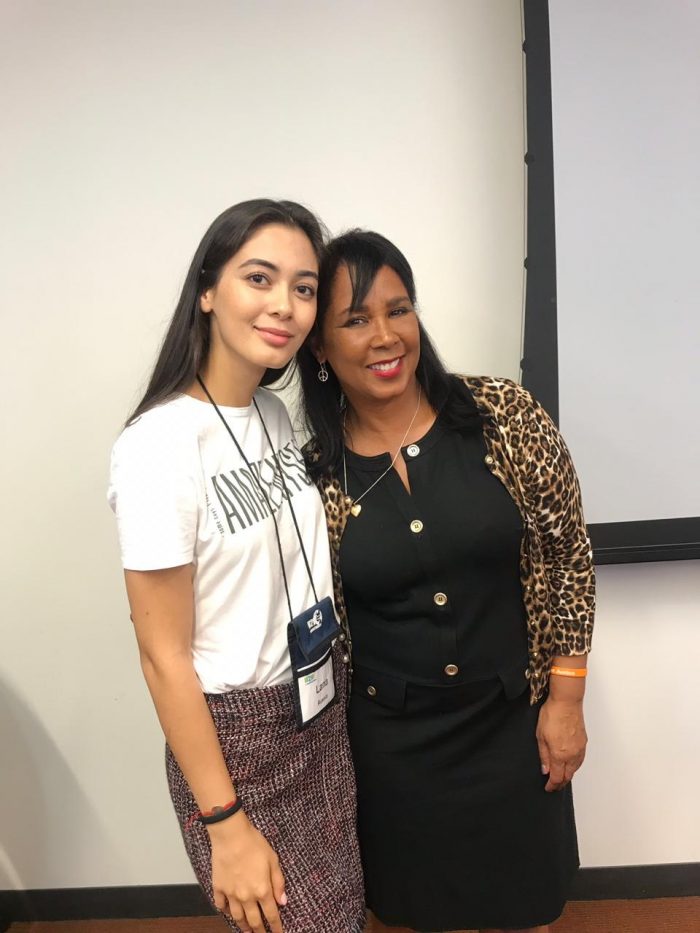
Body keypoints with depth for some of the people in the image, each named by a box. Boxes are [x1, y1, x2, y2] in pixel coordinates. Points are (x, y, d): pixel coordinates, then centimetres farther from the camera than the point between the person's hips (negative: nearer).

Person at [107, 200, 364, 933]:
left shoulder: (276, 415, 1)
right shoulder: (158, 444, -22)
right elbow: (164, 656, -18)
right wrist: (226, 825, -14)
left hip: (325, 715, 7)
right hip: (238, 736, -7)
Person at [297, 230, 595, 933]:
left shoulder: (504, 416, -11)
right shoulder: (312, 471, -10)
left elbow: (569, 555, -4)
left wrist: (566, 698, -5)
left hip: (513, 721, 0)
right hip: (392, 740, 0)